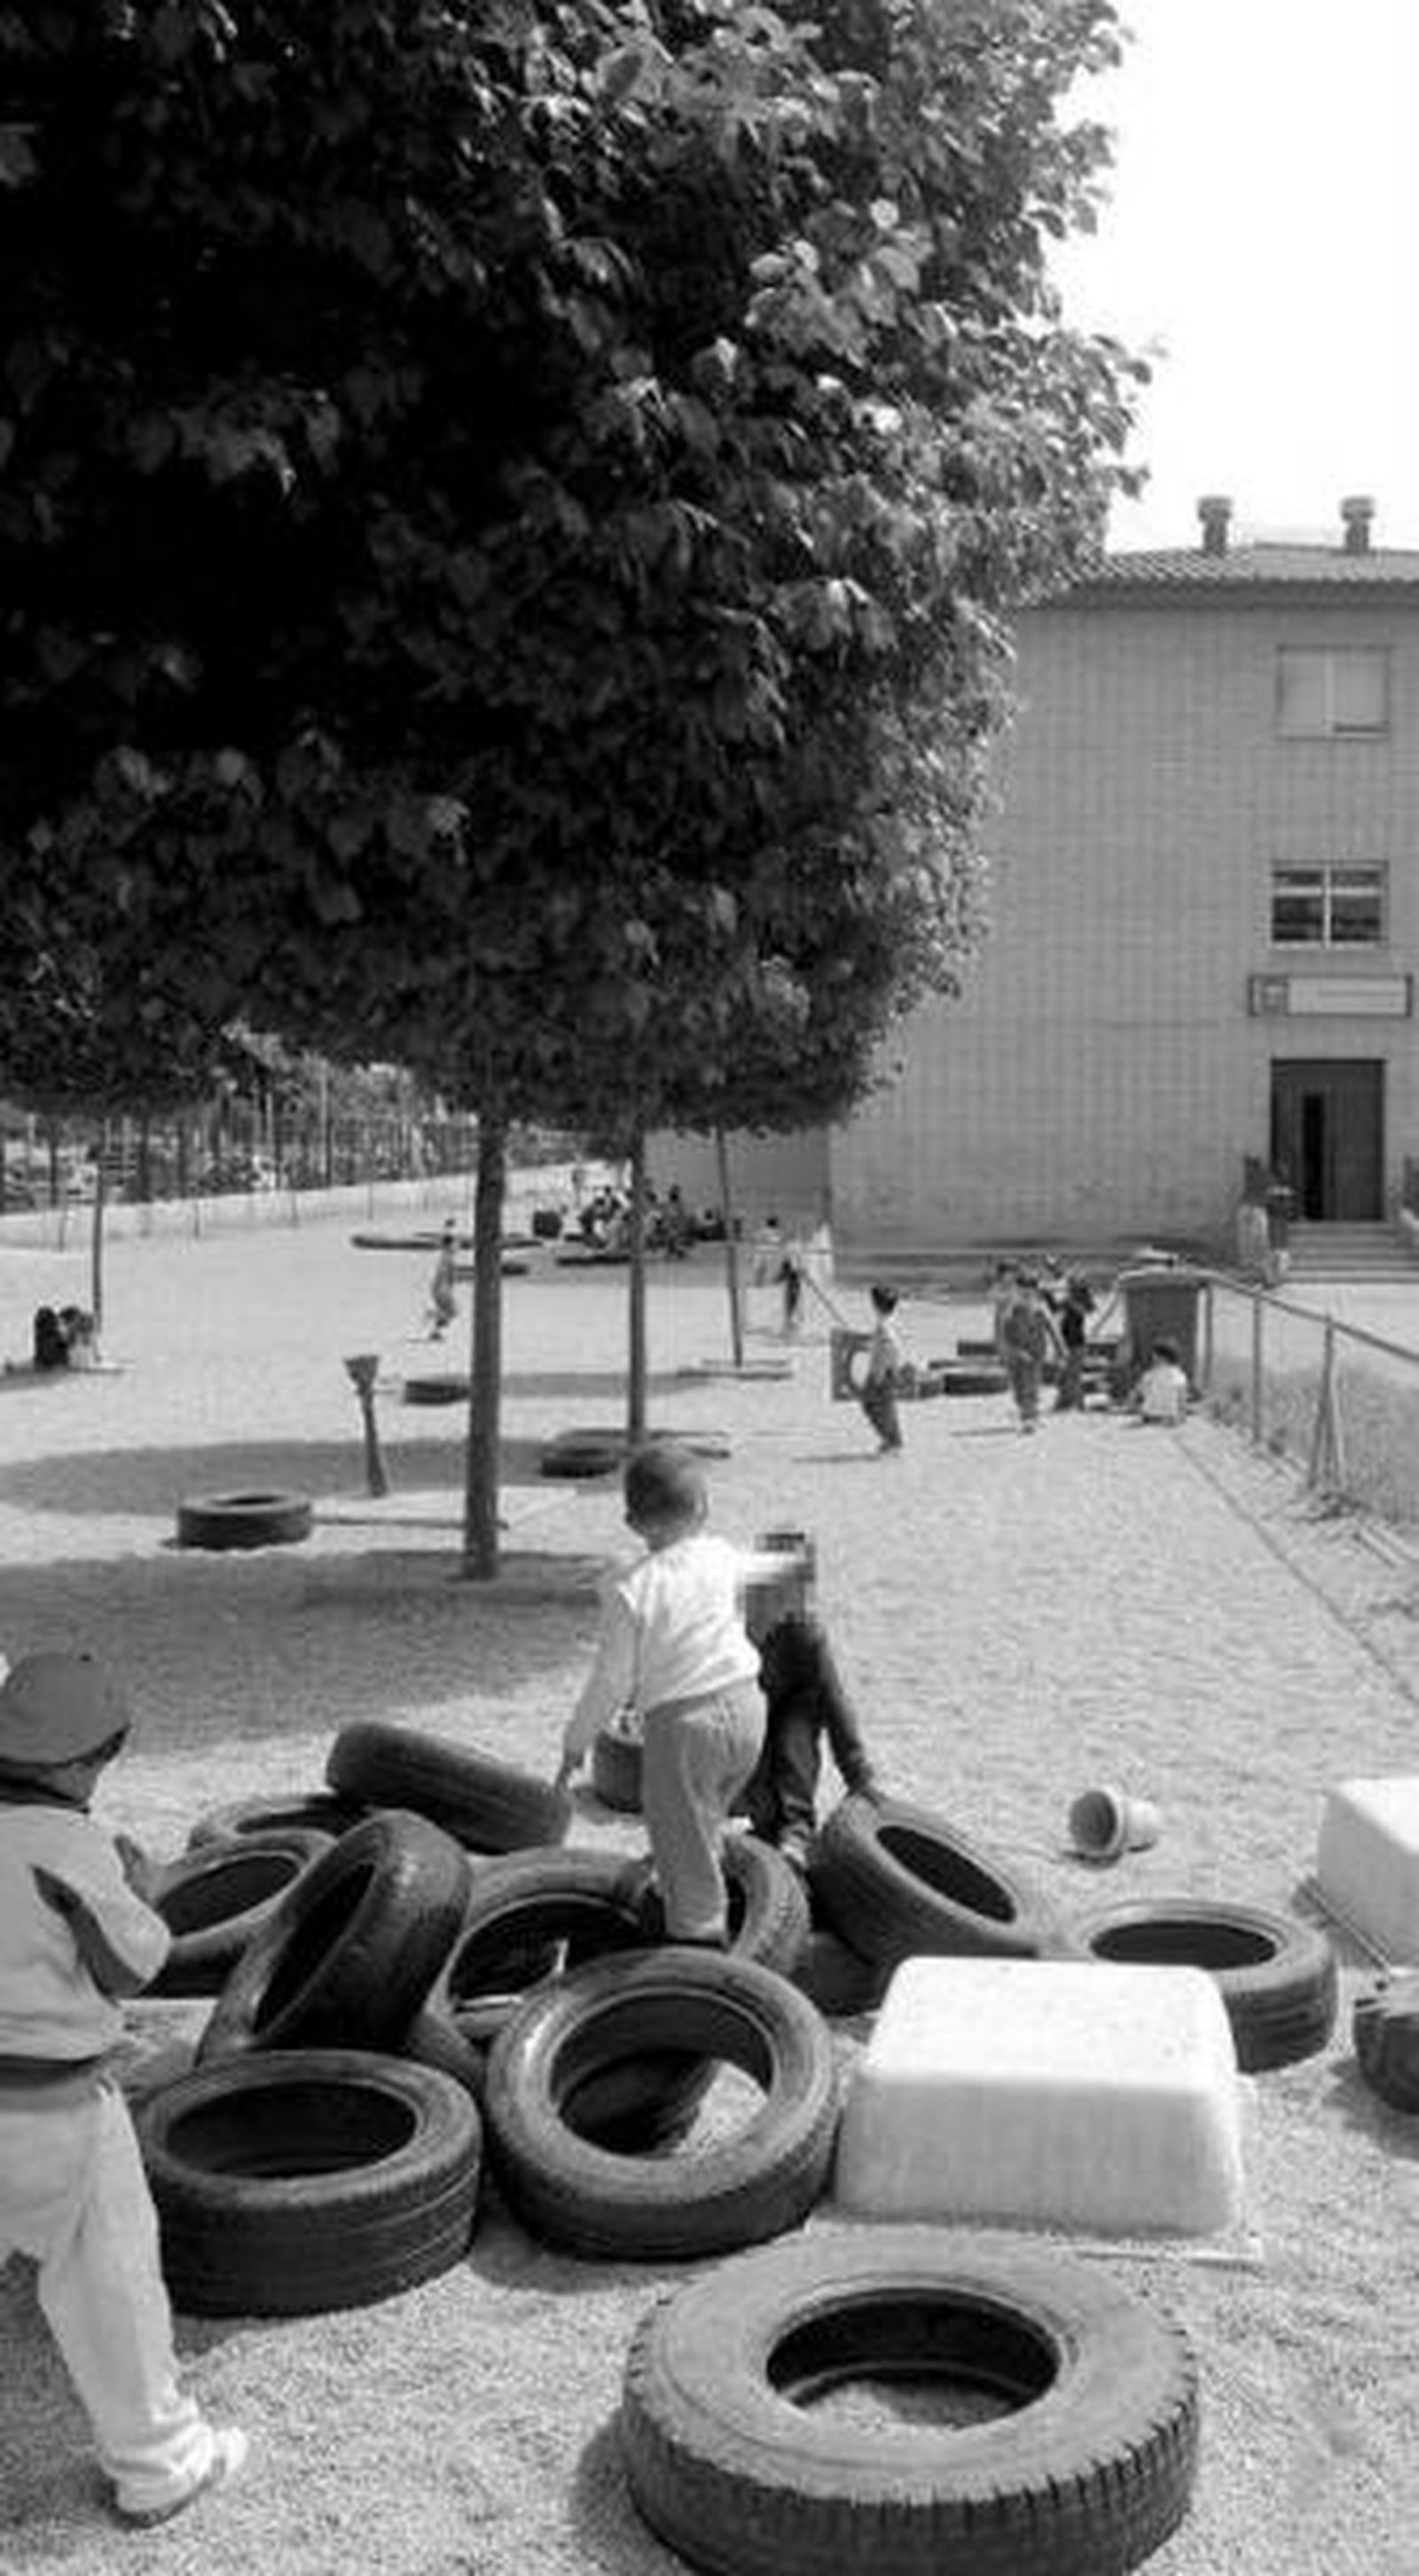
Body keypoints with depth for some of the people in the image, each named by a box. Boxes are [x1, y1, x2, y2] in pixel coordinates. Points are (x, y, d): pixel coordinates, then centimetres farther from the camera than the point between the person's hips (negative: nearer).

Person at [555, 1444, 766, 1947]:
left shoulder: (631, 1591, -15)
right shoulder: (725, 1558, -3)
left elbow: (611, 1681, -9)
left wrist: (575, 1742, 4)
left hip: (681, 1722, -6)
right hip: (745, 1706, 6)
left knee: (684, 1840, 9)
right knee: (705, 1823, 28)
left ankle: (701, 1940, 16)